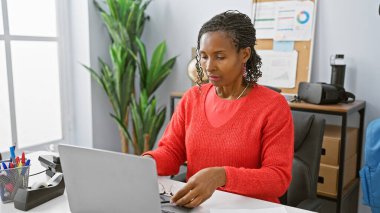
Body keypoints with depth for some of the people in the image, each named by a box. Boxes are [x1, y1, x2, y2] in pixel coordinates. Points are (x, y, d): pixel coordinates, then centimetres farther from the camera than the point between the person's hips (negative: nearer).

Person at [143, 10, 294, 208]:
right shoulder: (192, 97, 3)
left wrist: (222, 176, -29)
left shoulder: (273, 106, -11)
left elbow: (279, 178, -14)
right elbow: (171, 151, 4)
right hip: (196, 204, 3)